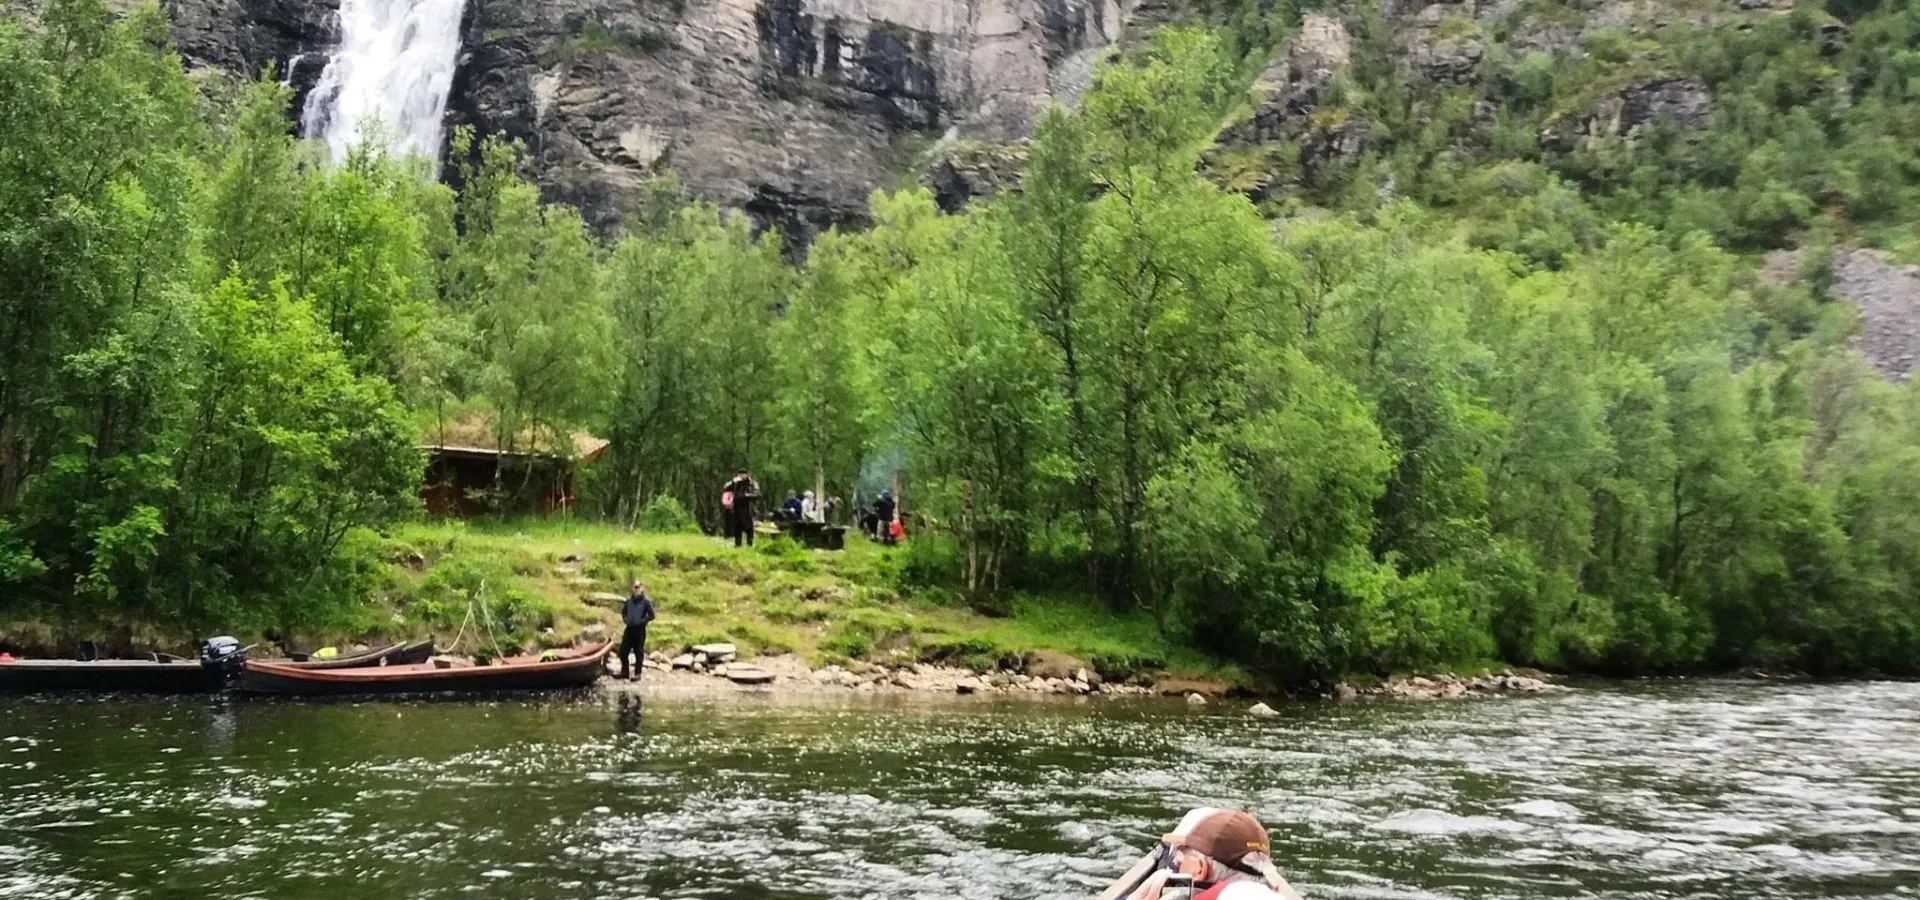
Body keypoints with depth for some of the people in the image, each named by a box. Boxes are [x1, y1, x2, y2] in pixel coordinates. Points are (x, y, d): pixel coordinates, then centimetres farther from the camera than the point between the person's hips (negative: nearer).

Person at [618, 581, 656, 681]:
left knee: (639, 653, 2)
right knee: (623, 651, 5)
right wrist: (625, 620, 0)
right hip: (629, 629, 5)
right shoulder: (629, 601, 6)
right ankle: (624, 672, 18)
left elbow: (652, 615, -8)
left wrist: (640, 621, -15)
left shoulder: (646, 601, -7)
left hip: (640, 630, -5)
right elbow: (623, 612, 19)